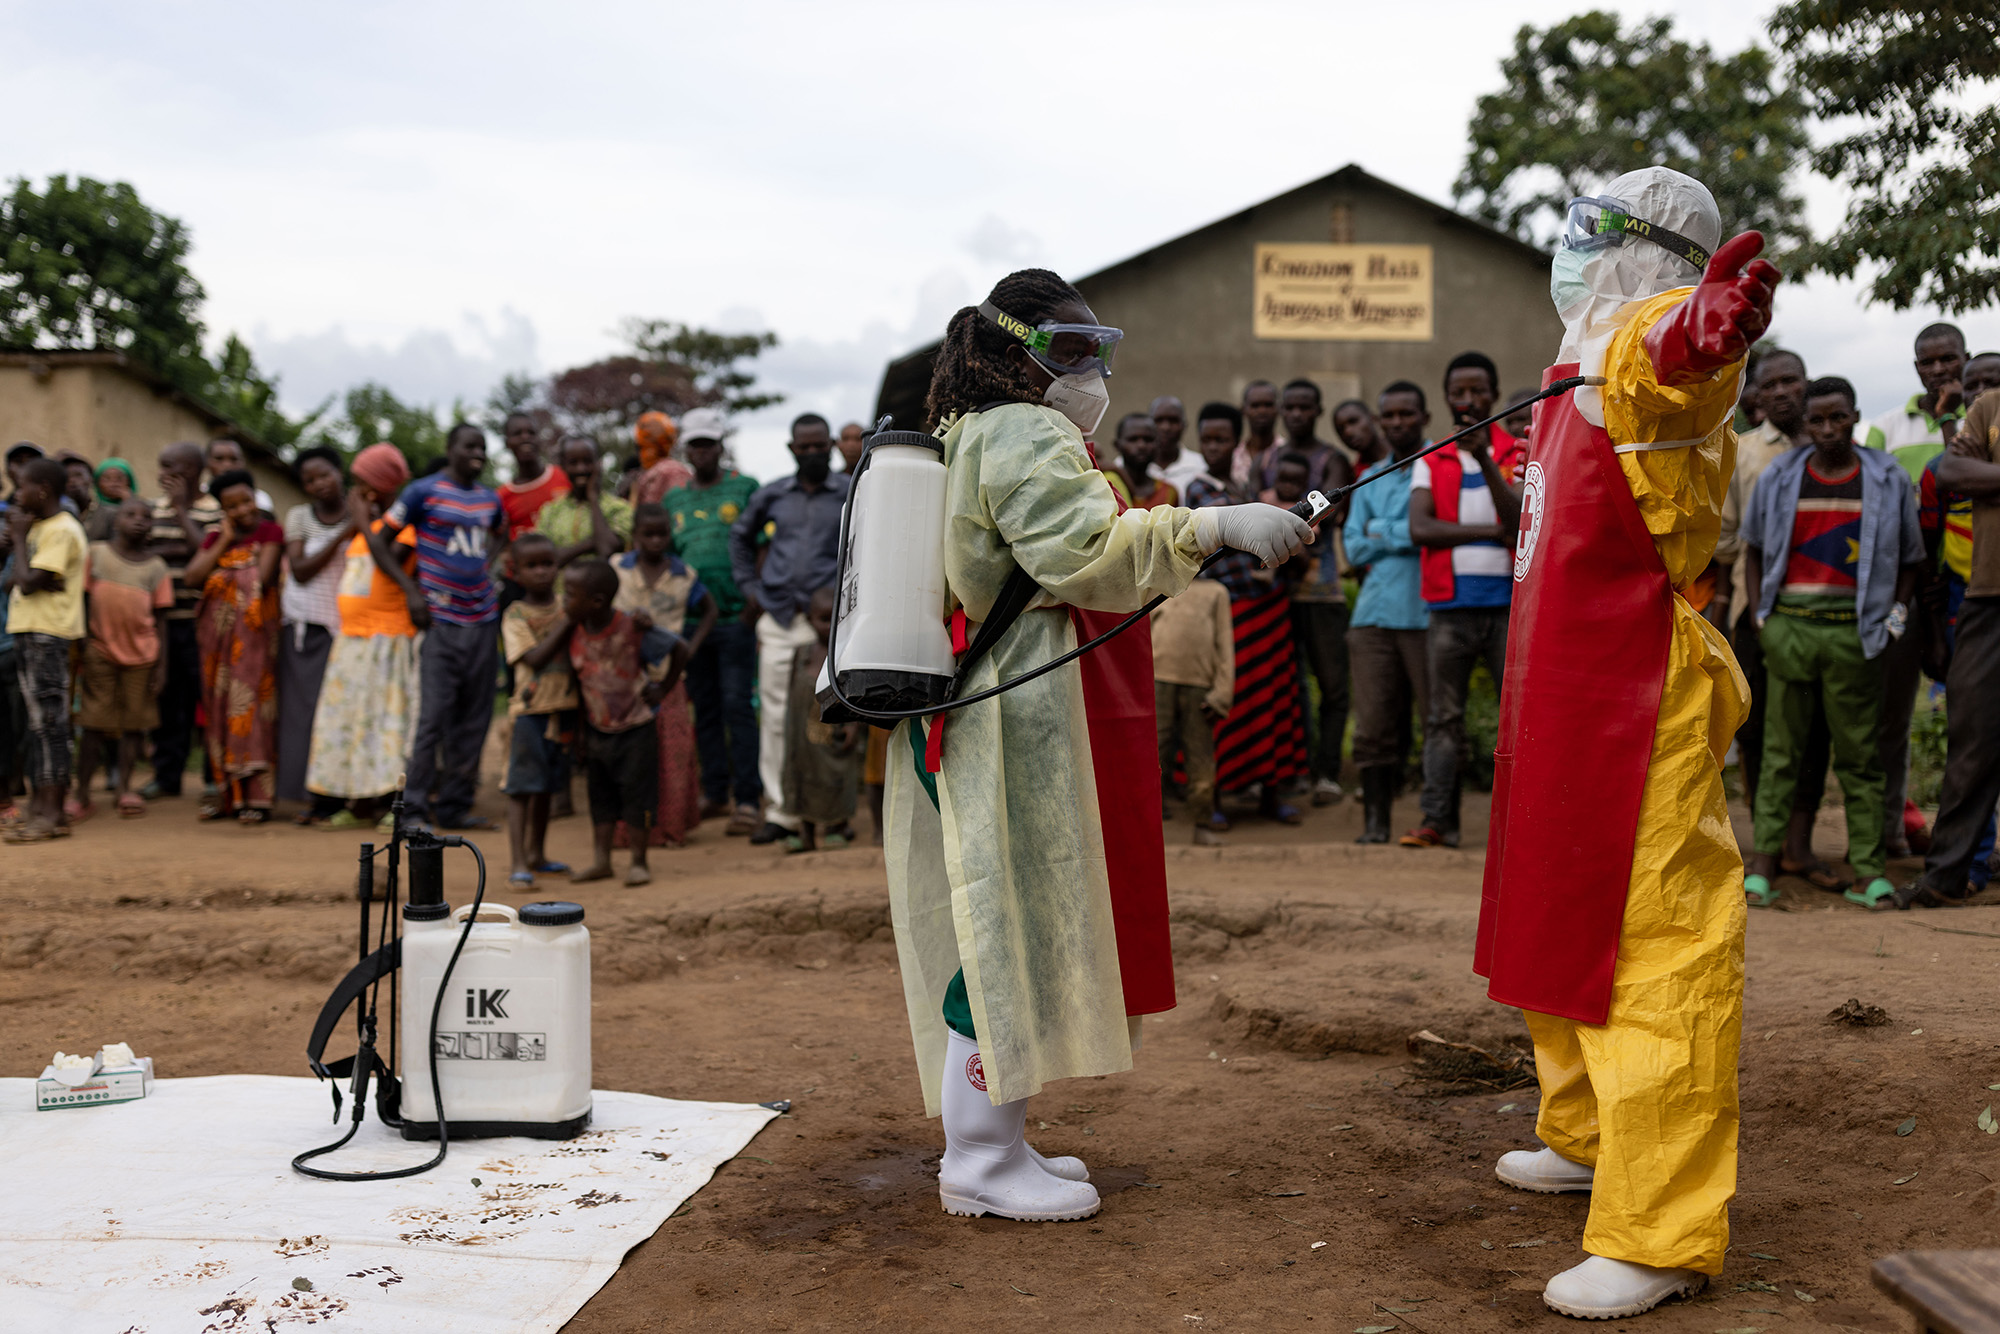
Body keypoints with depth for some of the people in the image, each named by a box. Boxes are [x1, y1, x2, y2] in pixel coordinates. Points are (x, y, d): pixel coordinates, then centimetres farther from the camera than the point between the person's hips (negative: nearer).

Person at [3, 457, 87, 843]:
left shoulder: (62, 530, -12)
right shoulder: (38, 527, 18)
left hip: (47, 634, -10)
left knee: (48, 720, -9)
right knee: (37, 722, 11)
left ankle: (52, 814, -8)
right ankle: (39, 804, 15)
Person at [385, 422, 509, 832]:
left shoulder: (490, 499, 13)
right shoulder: (423, 492, -3)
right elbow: (379, 540, -2)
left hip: (482, 617, 6)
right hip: (441, 619, -6)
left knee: (474, 719, 7)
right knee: (434, 714, -8)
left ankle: (455, 806, 16)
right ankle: (413, 808, 0)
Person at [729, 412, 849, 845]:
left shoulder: (851, 494, 4)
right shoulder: (772, 495, 12)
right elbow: (740, 535, 26)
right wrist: (749, 587, 16)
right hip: (777, 620, 3)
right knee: (776, 716, 2)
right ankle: (782, 811, 8)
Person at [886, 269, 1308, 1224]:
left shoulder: (967, 438, 22)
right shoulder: (1026, 436, -11)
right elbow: (1086, 553, -25)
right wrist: (1216, 525, -28)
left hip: (972, 713, 11)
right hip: (1019, 723, -11)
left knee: (1005, 927, 13)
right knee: (1011, 923, -6)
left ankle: (992, 1138, 22)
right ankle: (978, 1165, 1)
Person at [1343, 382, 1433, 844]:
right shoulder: (1370, 479, 22)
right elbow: (1354, 545, 12)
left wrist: (1383, 533, -2)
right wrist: (1407, 535, -1)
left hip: (1426, 612, -4)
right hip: (1374, 613, 4)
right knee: (1375, 725, 1)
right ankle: (1375, 820, 4)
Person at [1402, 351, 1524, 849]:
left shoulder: (1520, 456, 8)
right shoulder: (1430, 463, 11)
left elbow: (1522, 521, -10)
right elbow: (1420, 528, -5)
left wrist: (1484, 459, -18)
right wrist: (1494, 531, -9)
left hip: (1508, 602, -1)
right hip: (1451, 606, 1)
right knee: (1443, 717, 1)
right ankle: (1438, 819, 4)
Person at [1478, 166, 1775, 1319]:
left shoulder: (1649, 357, -15)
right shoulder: (1582, 371, 14)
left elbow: (1666, 344, -42)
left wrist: (1700, 330, -64)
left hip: (1642, 703, -10)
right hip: (1564, 701, 10)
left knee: (1654, 945, -8)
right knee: (1566, 924, 21)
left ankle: (1662, 1235, -3)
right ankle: (1588, 1135, 39)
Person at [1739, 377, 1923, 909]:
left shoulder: (1888, 481, 6)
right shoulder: (1779, 478, 7)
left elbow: (1910, 556, 14)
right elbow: (1754, 547, 16)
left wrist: (1897, 614, 3)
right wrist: (1760, 614, 7)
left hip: (1853, 632, 0)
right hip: (1789, 626, 0)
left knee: (1860, 754, 3)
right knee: (1780, 751, 2)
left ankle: (1867, 871, 6)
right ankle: (1762, 867, 2)